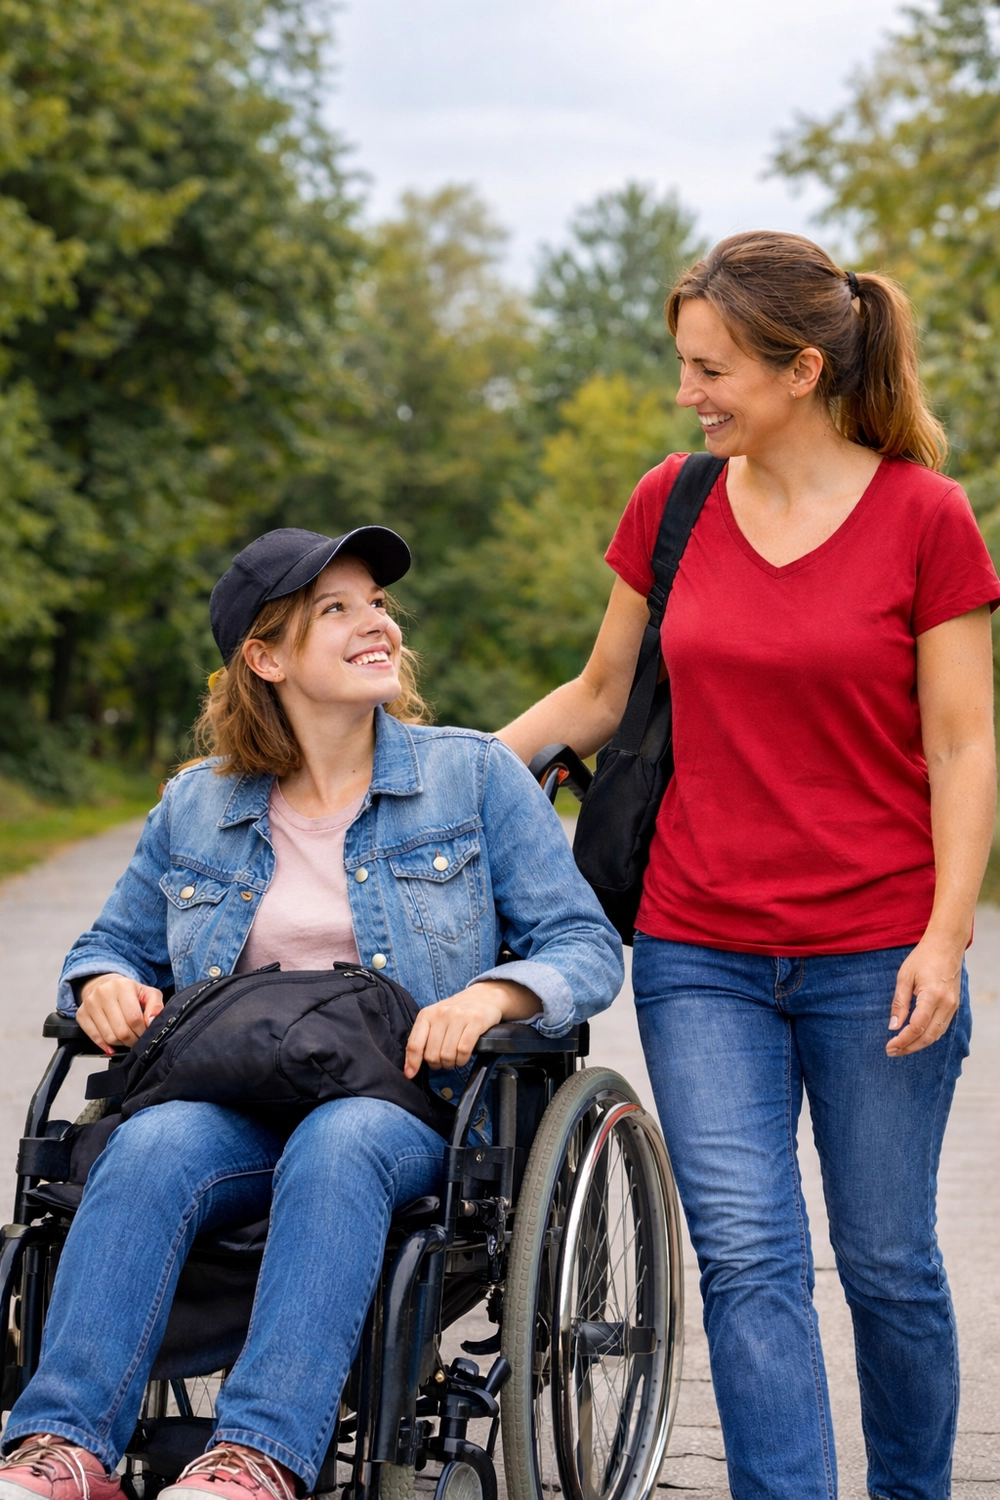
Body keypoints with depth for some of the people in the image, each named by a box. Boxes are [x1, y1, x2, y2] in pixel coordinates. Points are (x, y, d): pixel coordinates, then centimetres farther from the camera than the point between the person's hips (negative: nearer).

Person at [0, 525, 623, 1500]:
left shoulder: (473, 775, 9)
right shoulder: (195, 809, 16)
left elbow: (586, 946, 6)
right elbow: (116, 942, 27)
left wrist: (489, 996, -15)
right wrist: (104, 985, 2)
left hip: (411, 1109, -2)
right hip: (238, 1109, 2)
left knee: (338, 1140, -38)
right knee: (150, 1143, -32)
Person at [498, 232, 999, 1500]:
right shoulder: (669, 506, 5)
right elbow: (603, 696, 16)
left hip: (875, 954, -2)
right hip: (701, 952, 3)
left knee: (887, 1261, 8)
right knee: (746, 1258, -5)